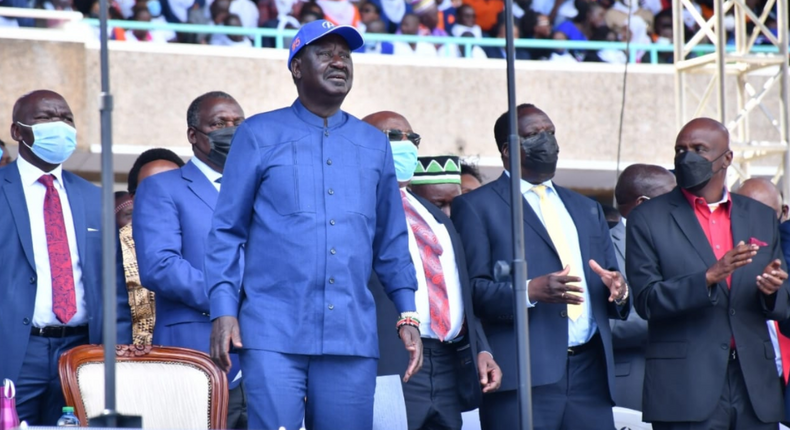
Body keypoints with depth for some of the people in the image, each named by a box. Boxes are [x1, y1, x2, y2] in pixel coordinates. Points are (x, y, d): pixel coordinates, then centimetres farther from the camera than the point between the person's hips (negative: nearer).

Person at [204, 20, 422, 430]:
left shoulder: (373, 144, 15)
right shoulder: (259, 135, 5)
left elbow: (391, 240, 18)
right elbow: (226, 231, 4)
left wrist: (407, 314, 9)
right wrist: (223, 311, -5)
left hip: (353, 336, 3)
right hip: (274, 334, -3)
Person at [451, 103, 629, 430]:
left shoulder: (587, 208, 25)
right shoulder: (476, 207, 7)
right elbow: (471, 289, -5)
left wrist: (618, 291, -1)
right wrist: (530, 291, -21)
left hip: (589, 374, 5)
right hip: (524, 377, -5)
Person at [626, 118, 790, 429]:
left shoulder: (761, 217, 14)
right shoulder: (648, 219, 3)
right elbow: (646, 301, -7)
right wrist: (709, 278, -20)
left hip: (755, 388, 3)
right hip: (686, 389, -3)